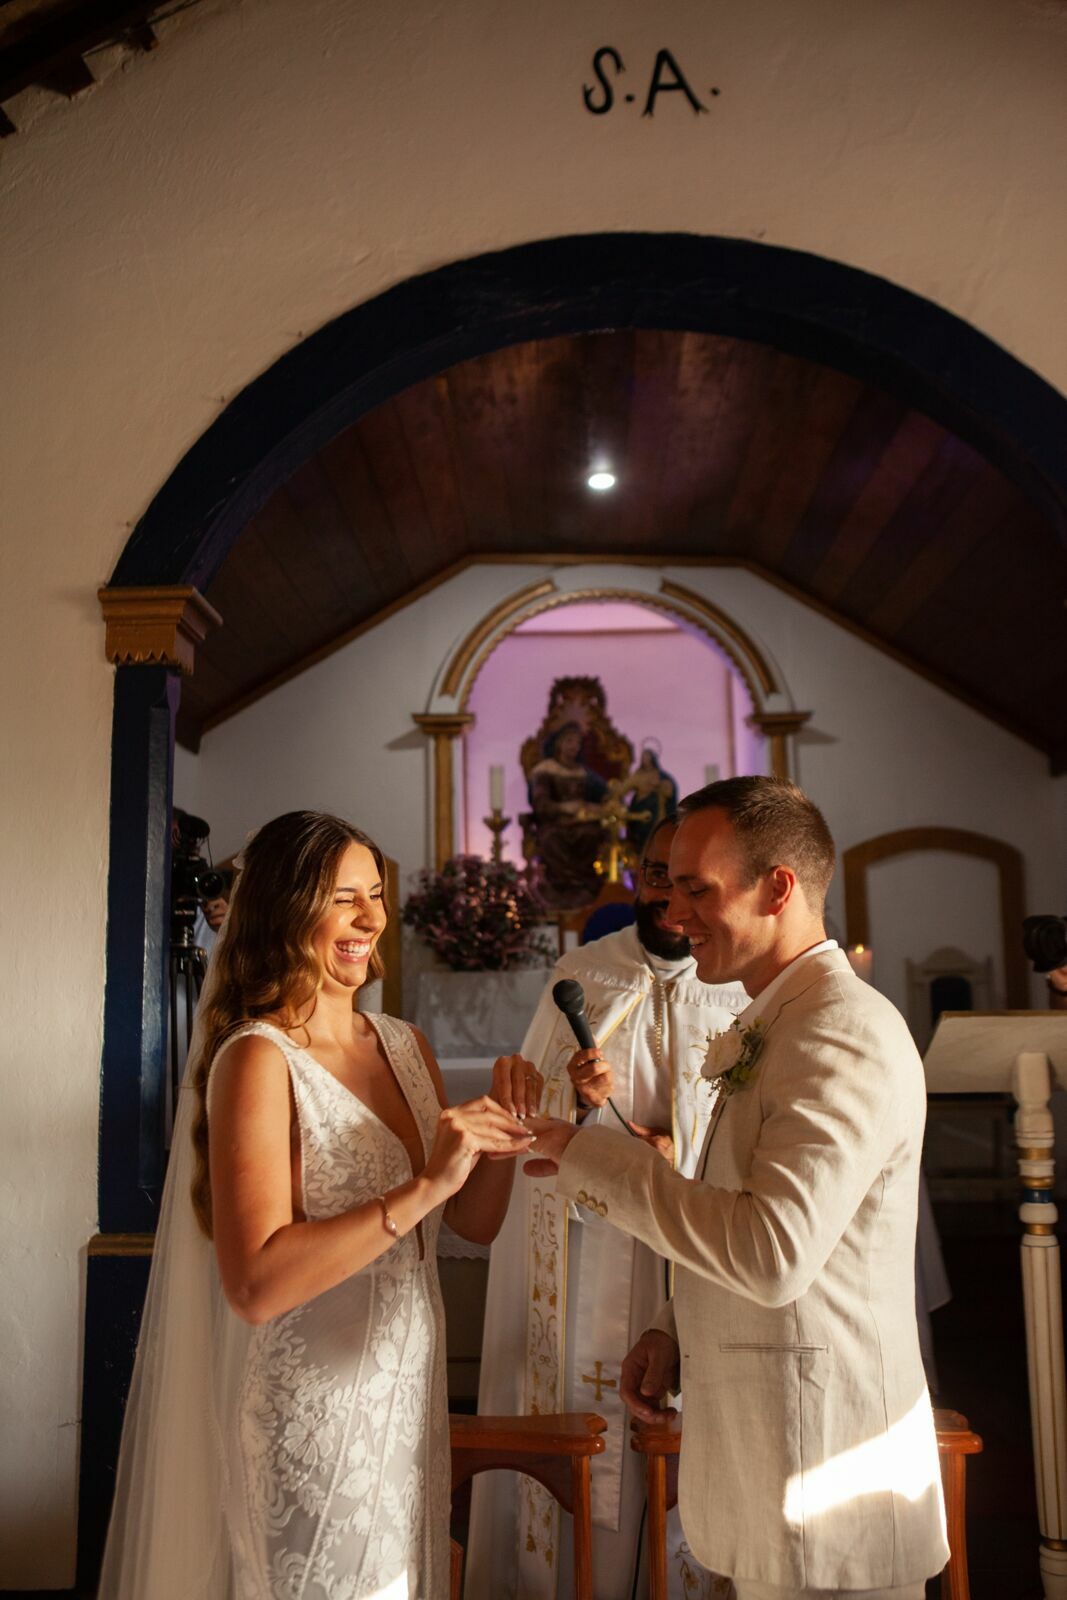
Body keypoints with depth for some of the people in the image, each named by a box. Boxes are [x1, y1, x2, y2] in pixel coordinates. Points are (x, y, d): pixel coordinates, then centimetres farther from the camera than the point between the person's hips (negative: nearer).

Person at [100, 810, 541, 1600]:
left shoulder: (404, 1044, 3)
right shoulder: (258, 1057, -17)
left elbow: (476, 1221, 8)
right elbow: (254, 1283, -26)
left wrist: (505, 1123, -9)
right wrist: (424, 1187, -30)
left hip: (409, 1400, 7)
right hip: (314, 1413, -6)